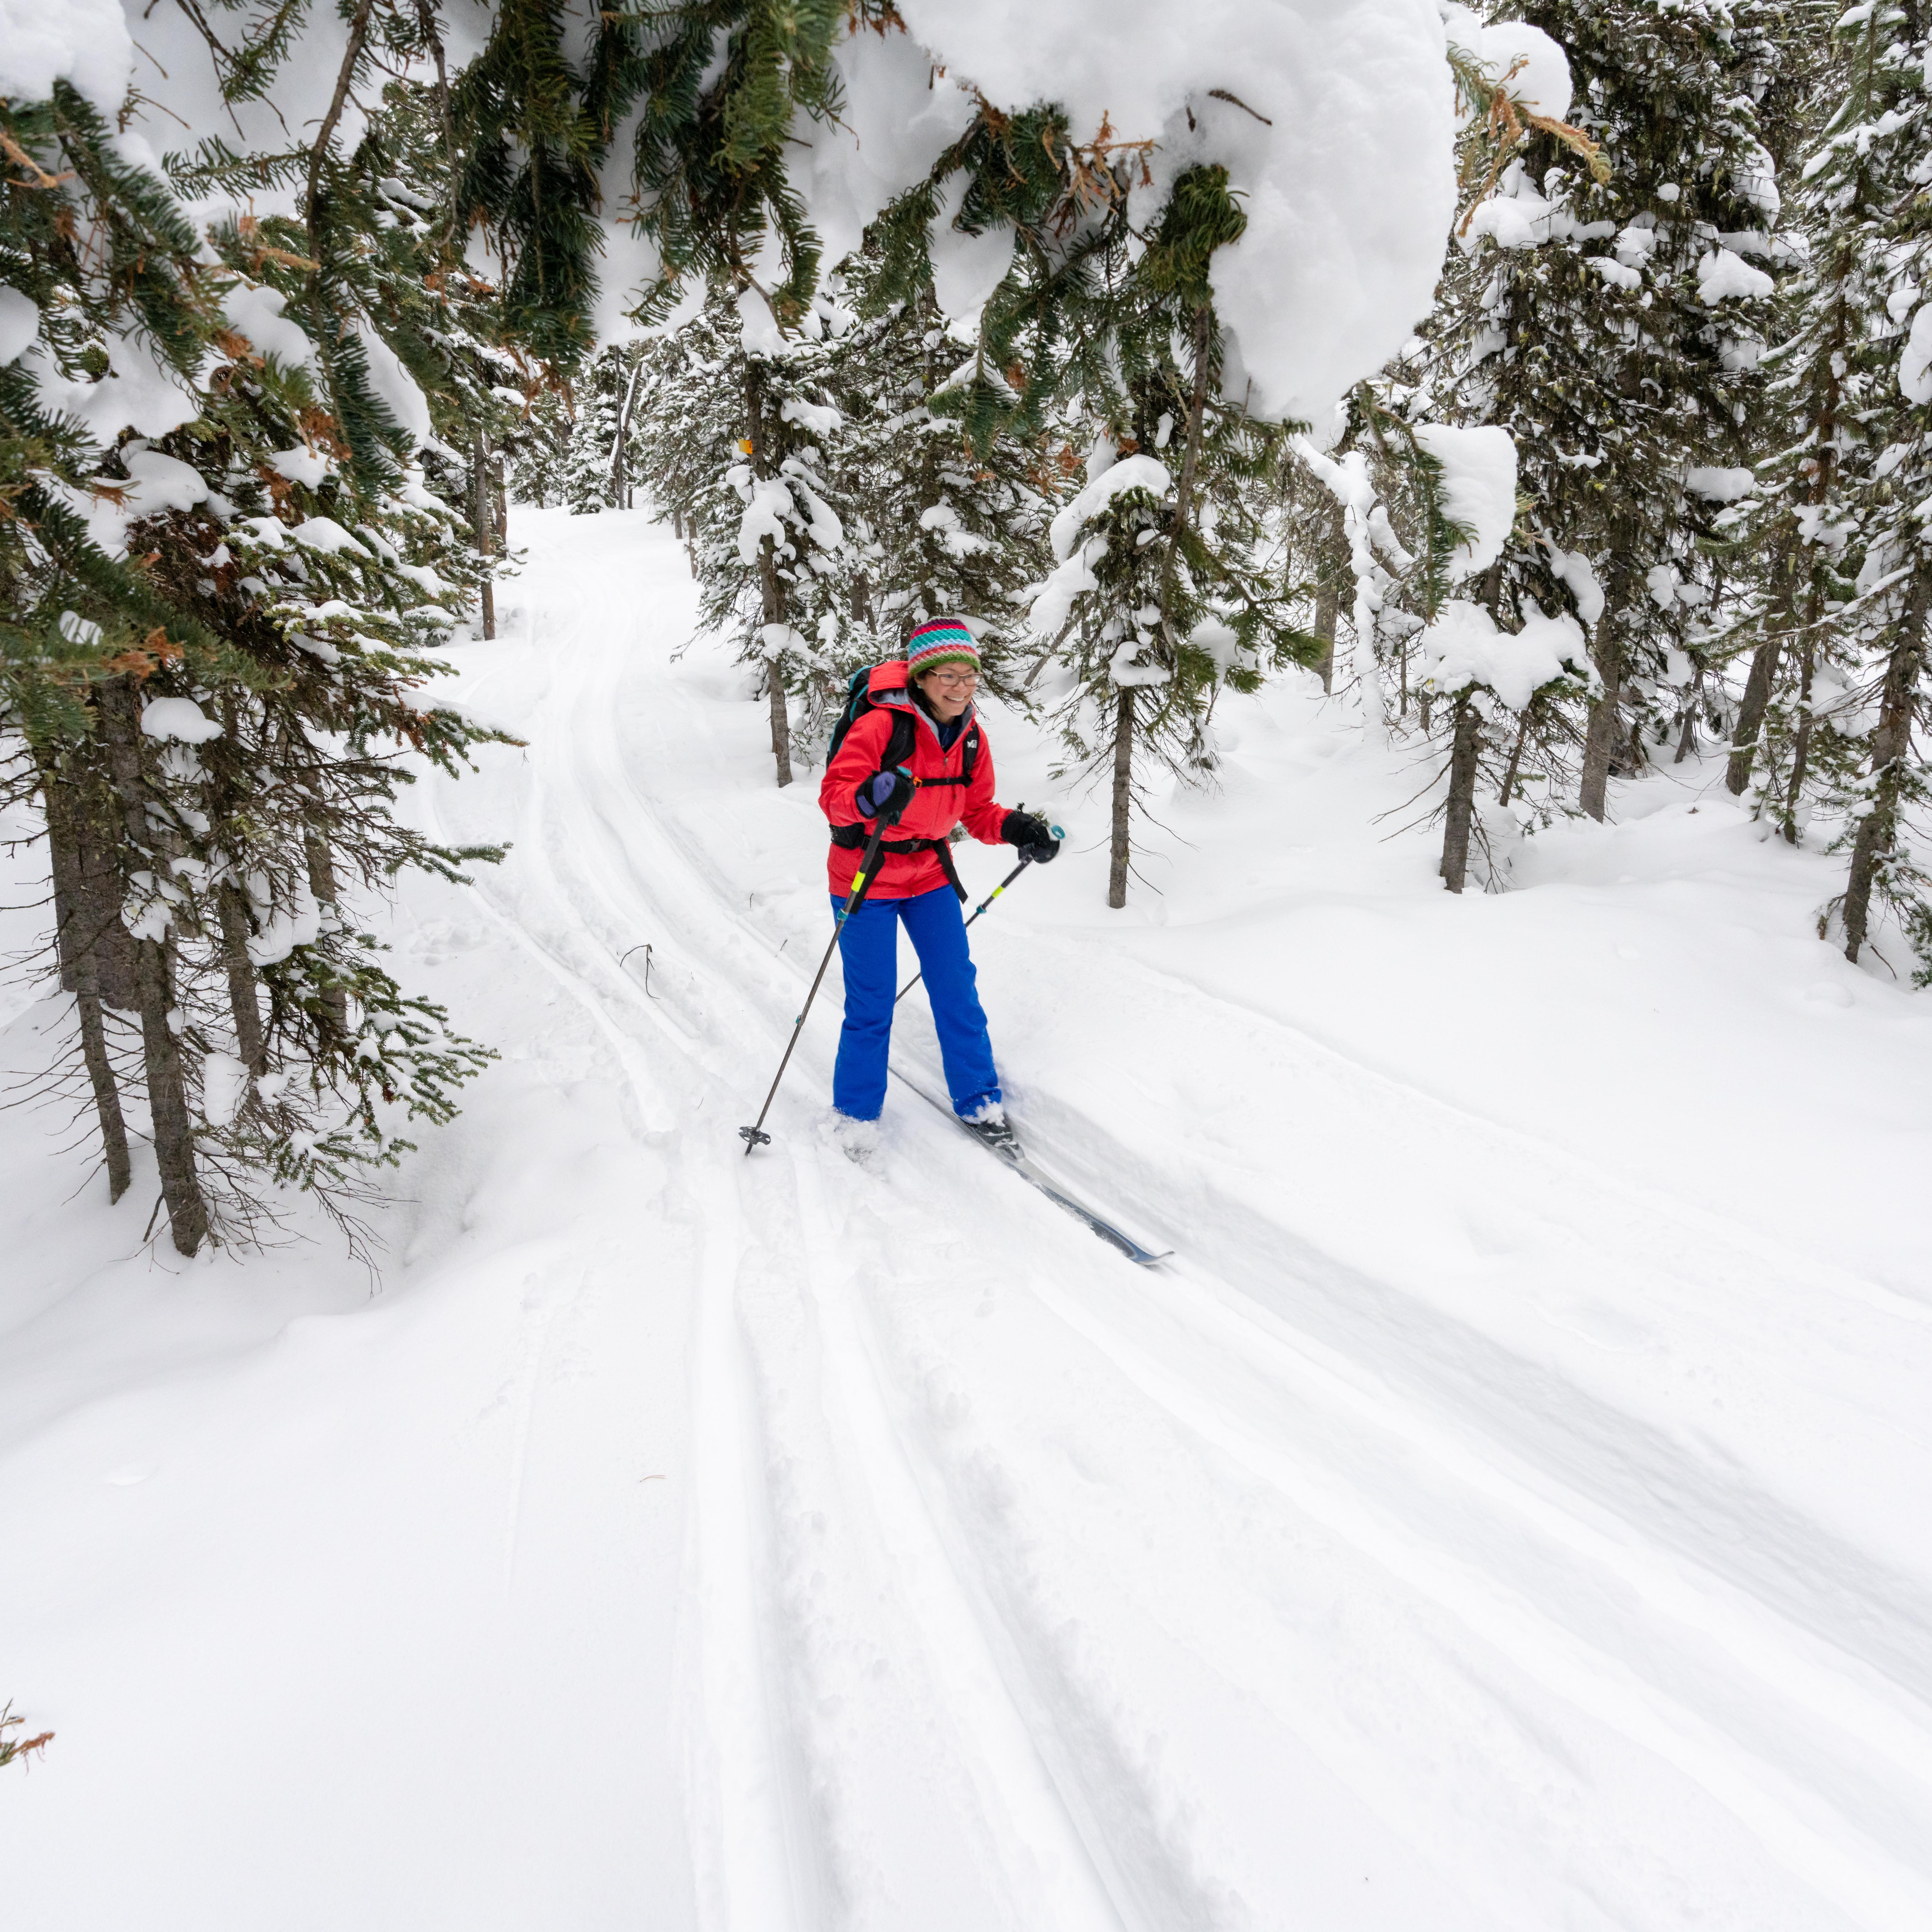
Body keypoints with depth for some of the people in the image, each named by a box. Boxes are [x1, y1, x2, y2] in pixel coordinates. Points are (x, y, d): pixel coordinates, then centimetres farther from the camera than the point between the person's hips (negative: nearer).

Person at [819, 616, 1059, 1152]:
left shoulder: (971, 737, -2)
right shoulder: (881, 725, -21)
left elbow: (976, 810, 7)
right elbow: (833, 793, -22)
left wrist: (1014, 828, -13)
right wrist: (870, 799, -44)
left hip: (929, 872, 5)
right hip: (865, 877, -5)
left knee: (957, 987, 6)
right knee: (872, 1001, 0)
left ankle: (979, 1102, 22)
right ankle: (855, 1112, 21)